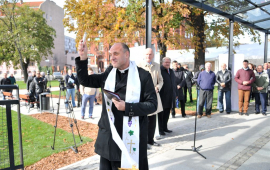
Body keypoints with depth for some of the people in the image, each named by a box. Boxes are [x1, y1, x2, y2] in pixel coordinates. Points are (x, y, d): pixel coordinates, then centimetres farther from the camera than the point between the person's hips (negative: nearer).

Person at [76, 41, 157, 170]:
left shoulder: (143, 75, -7)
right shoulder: (109, 73, 8)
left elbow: (152, 104, -8)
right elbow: (84, 80, 7)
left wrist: (127, 107, -20)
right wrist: (83, 58, -5)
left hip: (132, 137, -4)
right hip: (108, 137, 4)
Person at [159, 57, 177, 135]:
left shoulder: (171, 71, 16)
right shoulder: (160, 70, -10)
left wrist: (175, 93, 19)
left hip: (170, 97, 7)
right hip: (162, 96, -7)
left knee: (167, 113, 15)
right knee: (161, 113, 3)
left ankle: (165, 127, 27)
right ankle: (160, 129, 12)